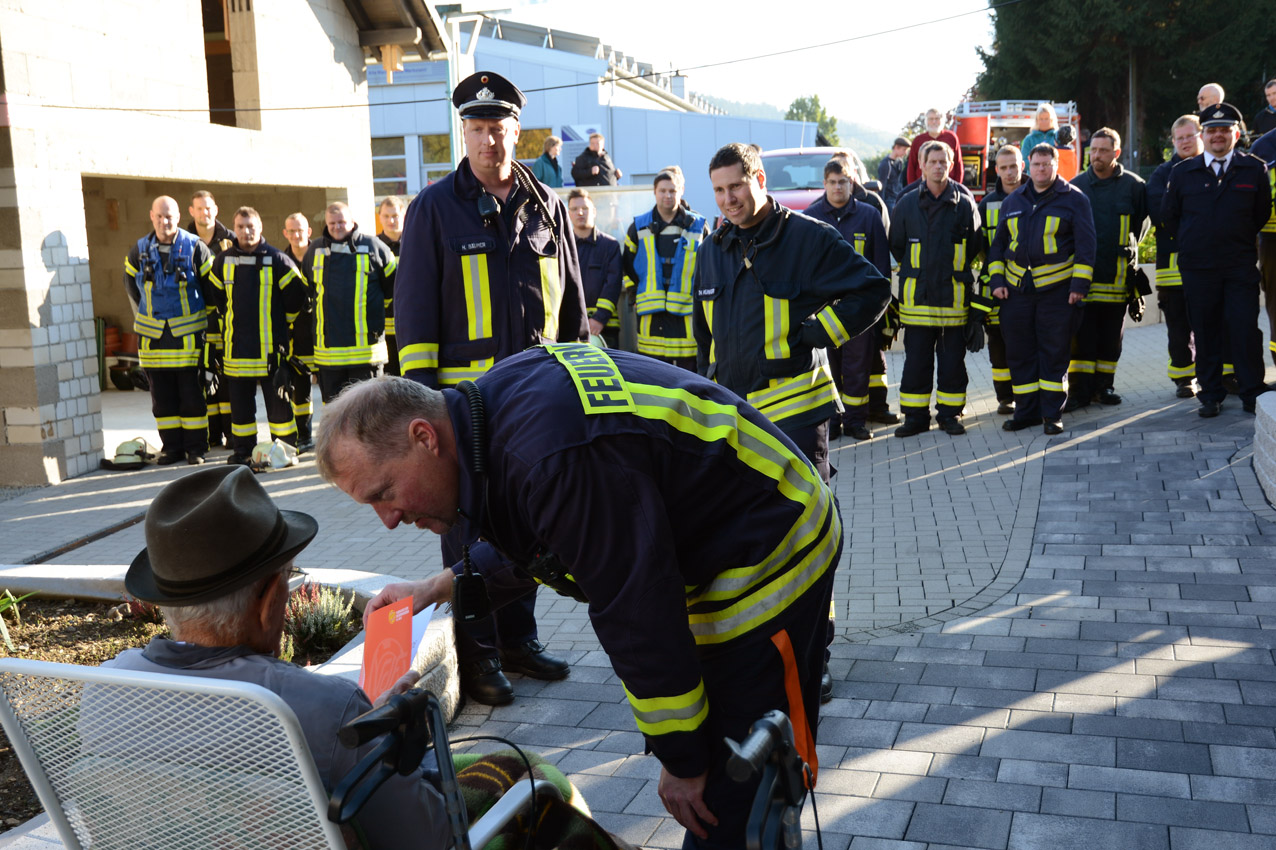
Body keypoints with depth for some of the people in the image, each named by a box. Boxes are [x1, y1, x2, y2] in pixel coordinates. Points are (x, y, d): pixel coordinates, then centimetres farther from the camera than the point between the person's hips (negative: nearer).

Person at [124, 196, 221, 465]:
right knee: (162, 396, 7)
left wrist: (203, 317, 8)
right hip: (154, 335, 3)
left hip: (189, 333, -3)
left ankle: (196, 447, 7)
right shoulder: (139, 251, 5)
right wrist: (148, 316, 17)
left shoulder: (195, 247, -4)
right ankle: (171, 446, 15)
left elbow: (212, 286, 4)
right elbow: (131, 286, 21)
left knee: (192, 394, 0)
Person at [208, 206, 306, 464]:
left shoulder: (277, 260, -4)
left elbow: (297, 294, 2)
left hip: (271, 344, -3)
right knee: (240, 401, 8)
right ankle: (242, 450, 18)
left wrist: (283, 321, 9)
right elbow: (216, 295, 22)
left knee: (278, 399, 0)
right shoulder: (223, 260, 7)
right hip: (236, 344, 4)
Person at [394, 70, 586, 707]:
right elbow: (414, 307, -2)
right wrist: (421, 391, -8)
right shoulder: (435, 209, -1)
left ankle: (517, 638, 27)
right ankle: (476, 657, 12)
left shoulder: (545, 207, 10)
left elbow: (571, 303, 15)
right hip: (467, 395, -4)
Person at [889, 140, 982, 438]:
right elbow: (896, 245, 14)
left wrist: (956, 270, 12)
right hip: (917, 294, 1)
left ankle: (949, 413, 15)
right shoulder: (907, 204, 5)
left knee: (953, 358, 5)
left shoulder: (964, 203, 2)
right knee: (916, 358, 3)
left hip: (953, 293, 0)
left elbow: (974, 246, 11)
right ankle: (915, 416, 11)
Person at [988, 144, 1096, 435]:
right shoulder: (1012, 202, 13)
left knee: (1054, 353, 0)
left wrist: (1080, 285, -10)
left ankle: (1051, 413, 6)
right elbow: (998, 243, 18)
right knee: (1019, 353, 6)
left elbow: (1085, 245, -3)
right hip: (1017, 289, 4)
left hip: (1057, 289, -4)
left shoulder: (1073, 199, 1)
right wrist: (997, 280, 7)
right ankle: (1026, 411, 16)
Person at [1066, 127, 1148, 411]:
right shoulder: (1076, 185, 6)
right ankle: (1080, 390, -2)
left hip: (1118, 271, 0)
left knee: (1112, 334, 6)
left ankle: (1104, 385, 16)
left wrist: (1127, 247, 11)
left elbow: (1142, 221, 16)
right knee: (1082, 334, -4)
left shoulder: (1132, 185, 3)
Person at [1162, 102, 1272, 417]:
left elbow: (1262, 214, 11)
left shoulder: (1254, 170, 4)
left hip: (1241, 267, -1)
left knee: (1245, 330, -4)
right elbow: (1169, 215, 14)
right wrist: (1192, 243, 11)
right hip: (1197, 268, 1)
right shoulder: (1183, 172, 6)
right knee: (1205, 332, 5)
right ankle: (1210, 395, 15)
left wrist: (1240, 242, 9)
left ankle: (1252, 394, 8)